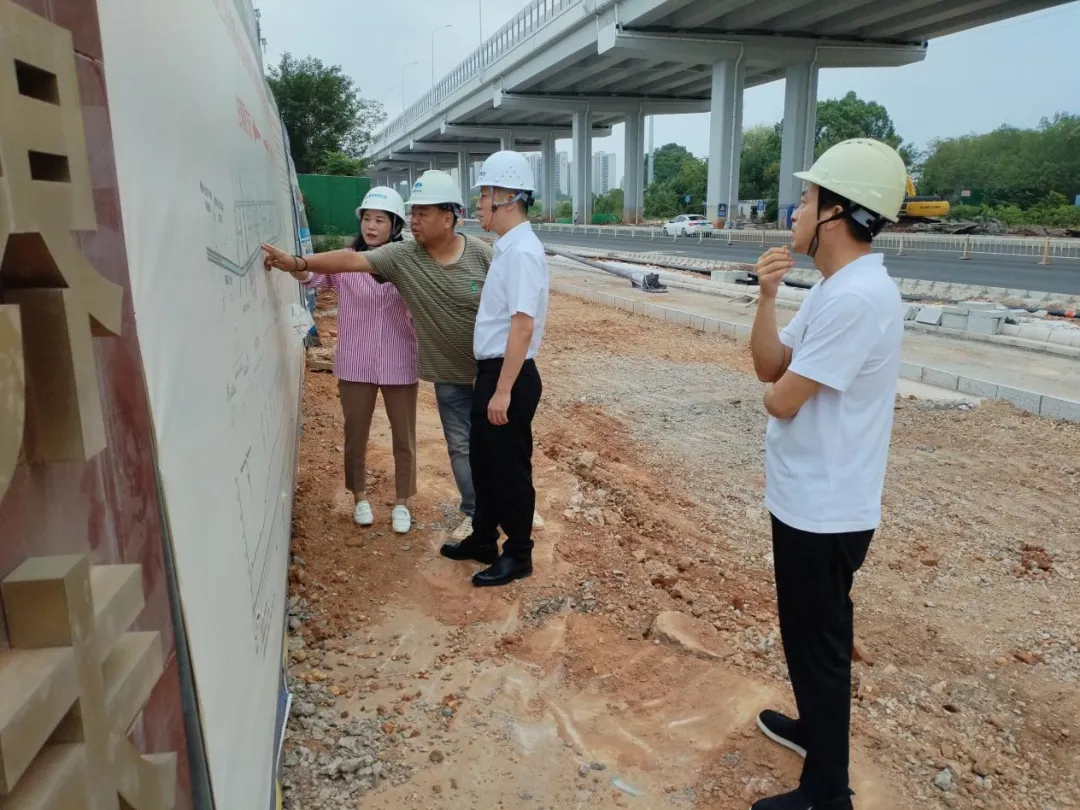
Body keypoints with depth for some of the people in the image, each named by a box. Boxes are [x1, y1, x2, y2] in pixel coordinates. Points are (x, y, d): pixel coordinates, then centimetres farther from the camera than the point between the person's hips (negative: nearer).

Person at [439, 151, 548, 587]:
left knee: (509, 468, 4)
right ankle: (483, 539, 37)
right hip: (491, 371, 10)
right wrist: (491, 383, 19)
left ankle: (518, 555, 21)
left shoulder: (523, 252, -19)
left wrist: (504, 390, -24)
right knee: (482, 460, 20)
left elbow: (524, 325, -25)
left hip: (510, 377, -10)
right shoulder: (506, 248, 11)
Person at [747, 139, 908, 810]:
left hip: (823, 511, -10)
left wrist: (781, 387, 0)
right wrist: (767, 297, -9)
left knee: (818, 646, 6)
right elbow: (768, 366, 6)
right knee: (813, 637, 26)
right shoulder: (839, 288, 8)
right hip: (815, 500, 10)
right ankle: (819, 726, 48)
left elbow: (780, 401, -24)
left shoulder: (856, 297, -26)